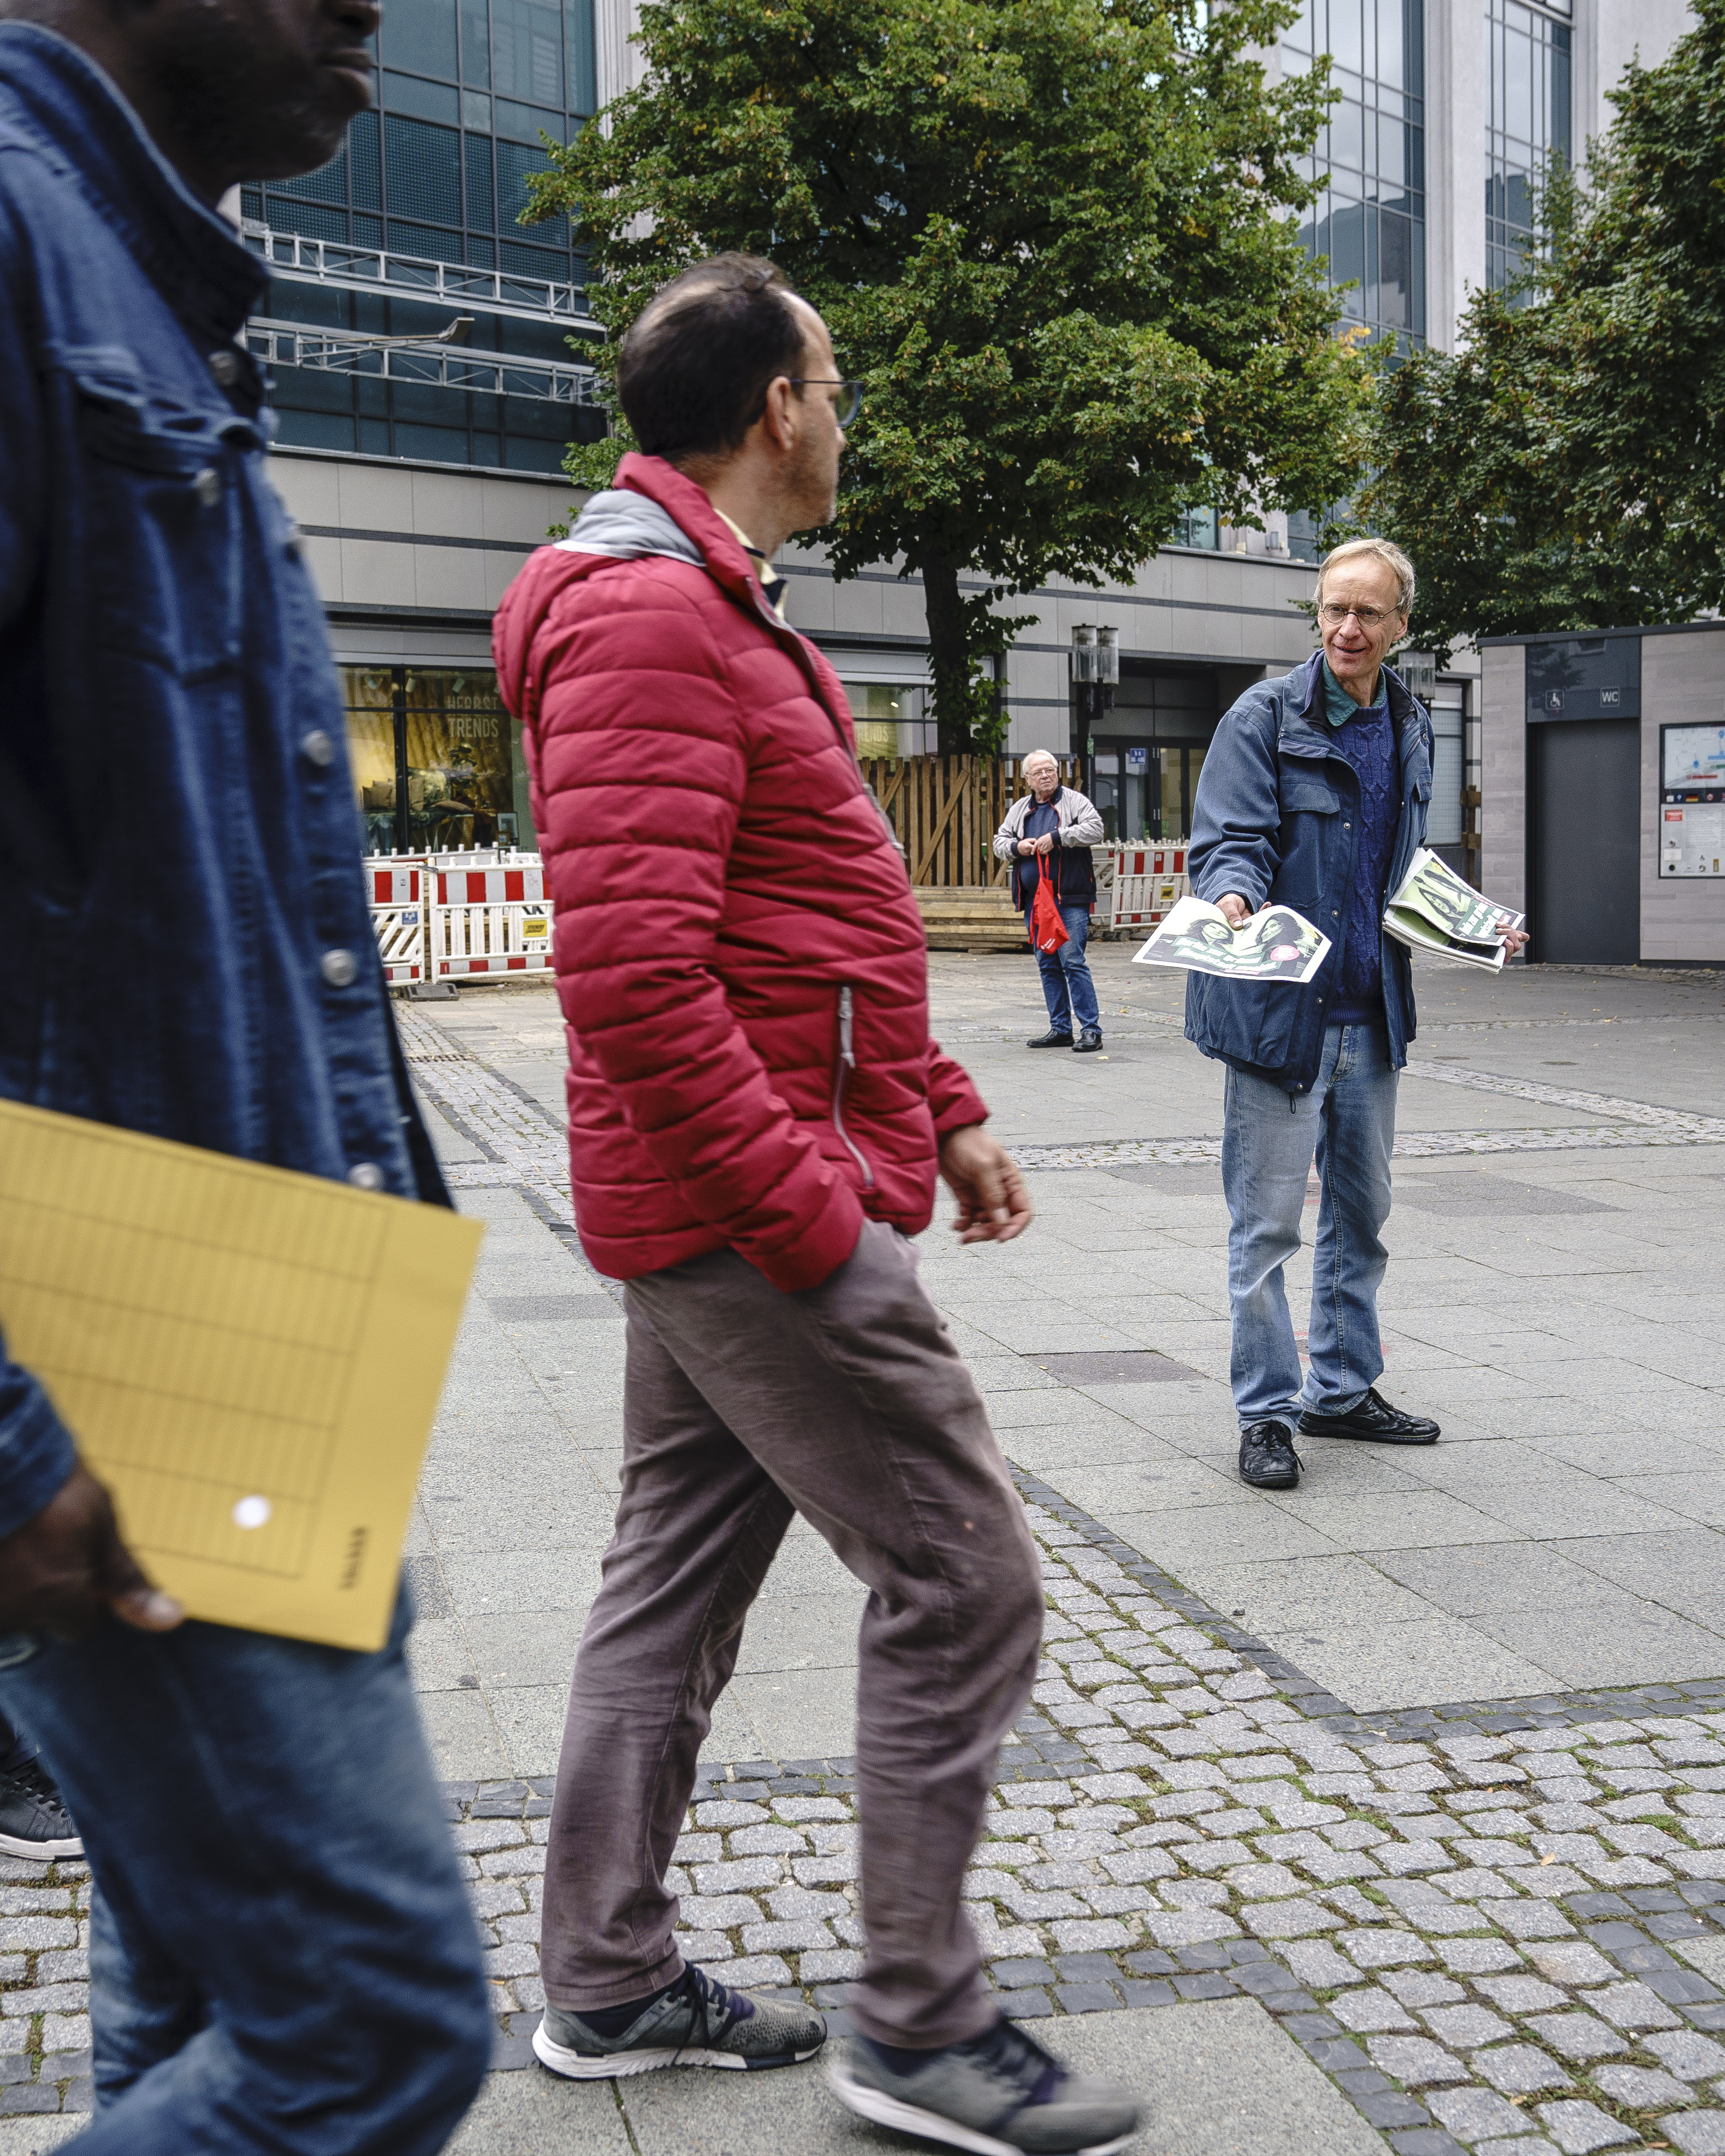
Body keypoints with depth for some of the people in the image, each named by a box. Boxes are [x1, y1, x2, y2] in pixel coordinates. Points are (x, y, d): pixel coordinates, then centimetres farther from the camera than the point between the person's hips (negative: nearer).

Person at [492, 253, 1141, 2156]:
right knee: (961, 1582, -3)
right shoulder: (646, 613, -17)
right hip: (757, 1208, -11)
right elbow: (633, 979, -26)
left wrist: (941, 1115, 19)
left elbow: (816, 935, 23)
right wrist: (820, 1217, -24)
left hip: (713, 1210, 11)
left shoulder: (711, 610, 19)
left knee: (676, 1581, 15)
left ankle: (606, 1983, 27)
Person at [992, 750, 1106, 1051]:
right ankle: (1060, 1029, 17)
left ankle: (1091, 1029, -9)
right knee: (1048, 966, 10)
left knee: (1073, 962, -12)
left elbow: (1095, 830, -13)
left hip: (1070, 901, -6)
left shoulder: (1075, 801, 1)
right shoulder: (1019, 809, 16)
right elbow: (999, 843, 19)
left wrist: (1056, 837, -18)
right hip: (1034, 901, 6)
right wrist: (1017, 847, -3)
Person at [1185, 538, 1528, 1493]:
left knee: (1361, 1212, 16)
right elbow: (1228, 840, -14)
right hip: (1278, 1003, -7)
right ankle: (1267, 1411, 10)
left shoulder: (1408, 729, 13)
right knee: (1266, 1222, -1)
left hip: (1370, 1008, 7)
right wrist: (1233, 894, -35)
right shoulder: (1265, 715, -7)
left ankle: (1343, 1387, 30)